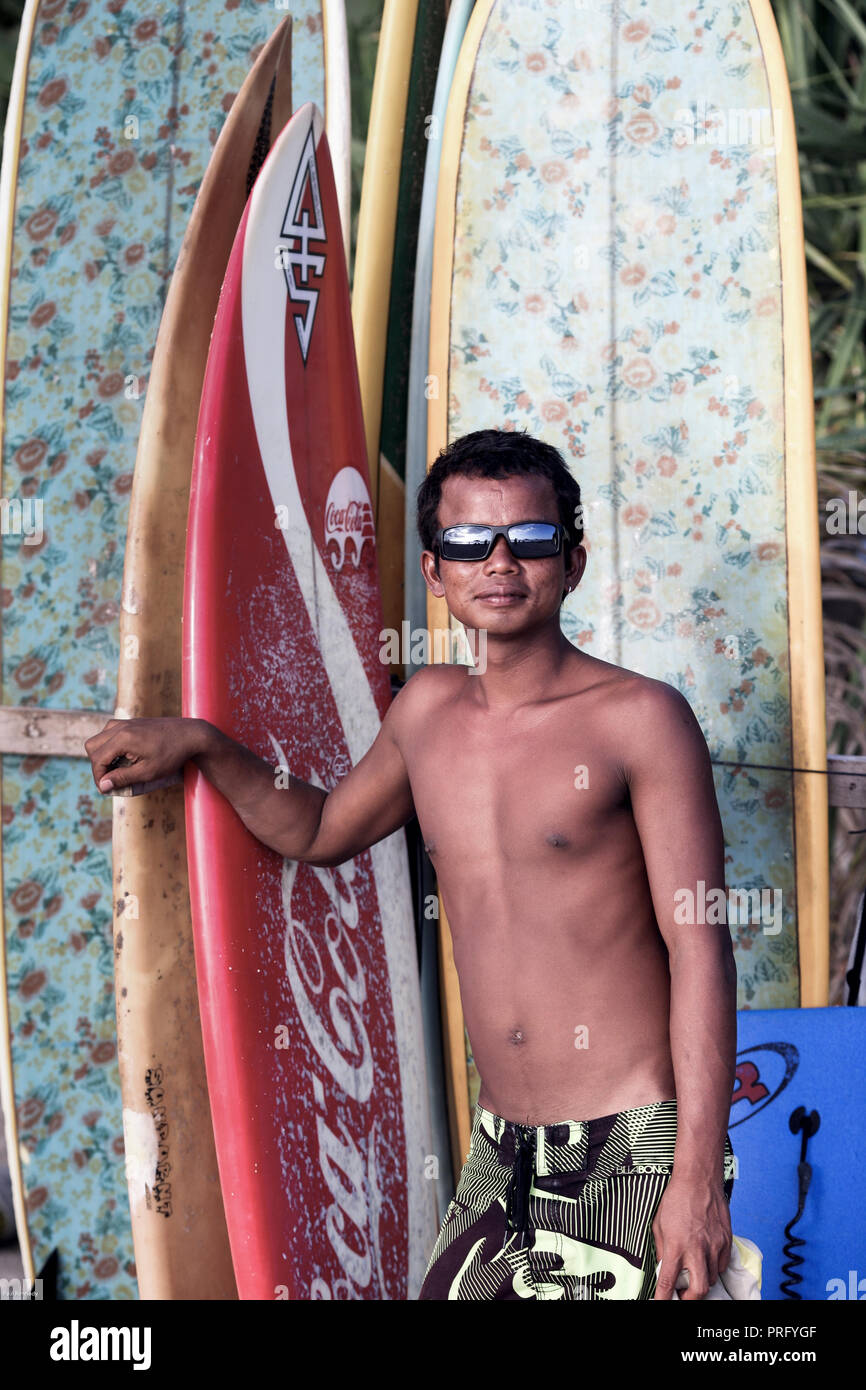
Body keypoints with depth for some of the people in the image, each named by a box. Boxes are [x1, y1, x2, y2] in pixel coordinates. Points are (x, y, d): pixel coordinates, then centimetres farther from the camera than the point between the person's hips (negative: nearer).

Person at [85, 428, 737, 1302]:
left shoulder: (641, 719, -8)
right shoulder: (428, 709, 9)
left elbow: (700, 946, -10)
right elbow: (322, 830, 28)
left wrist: (699, 1169, -15)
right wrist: (200, 745, 15)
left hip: (632, 1158, -5)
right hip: (500, 1162, 5)